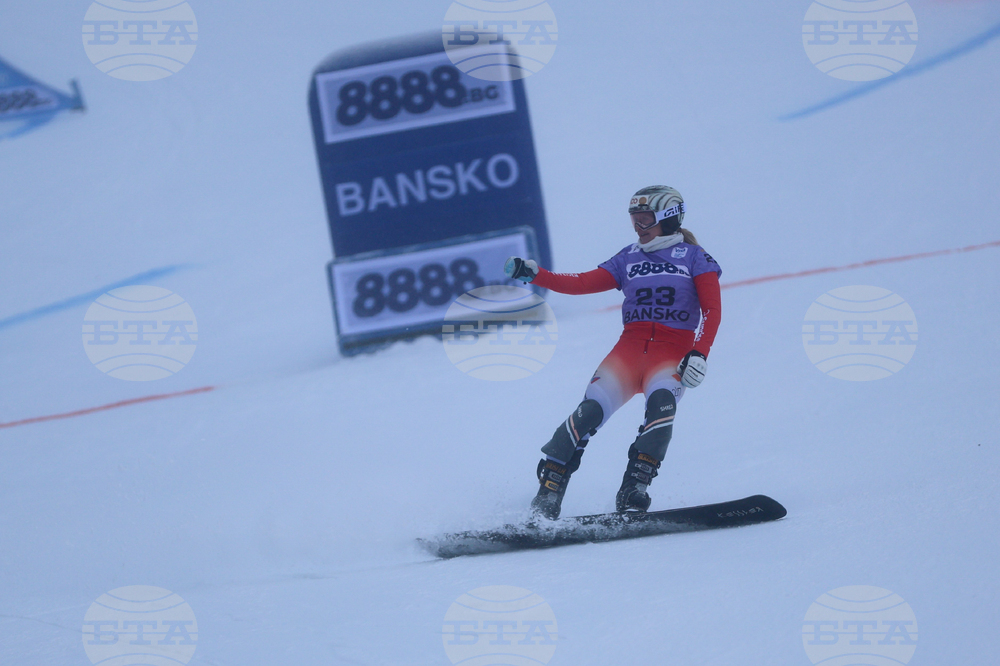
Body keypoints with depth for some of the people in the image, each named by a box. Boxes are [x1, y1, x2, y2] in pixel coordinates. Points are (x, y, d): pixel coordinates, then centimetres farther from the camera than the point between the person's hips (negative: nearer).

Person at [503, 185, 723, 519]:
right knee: (592, 409, -20)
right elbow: (583, 283, 10)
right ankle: (548, 490, -19)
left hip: (673, 352, -3)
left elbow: (712, 309, -2)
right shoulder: (629, 259, 18)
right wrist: (534, 274, -2)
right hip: (630, 347, 3)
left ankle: (635, 487, -36)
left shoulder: (693, 257, 7)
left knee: (661, 400, -34)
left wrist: (699, 353, -16)